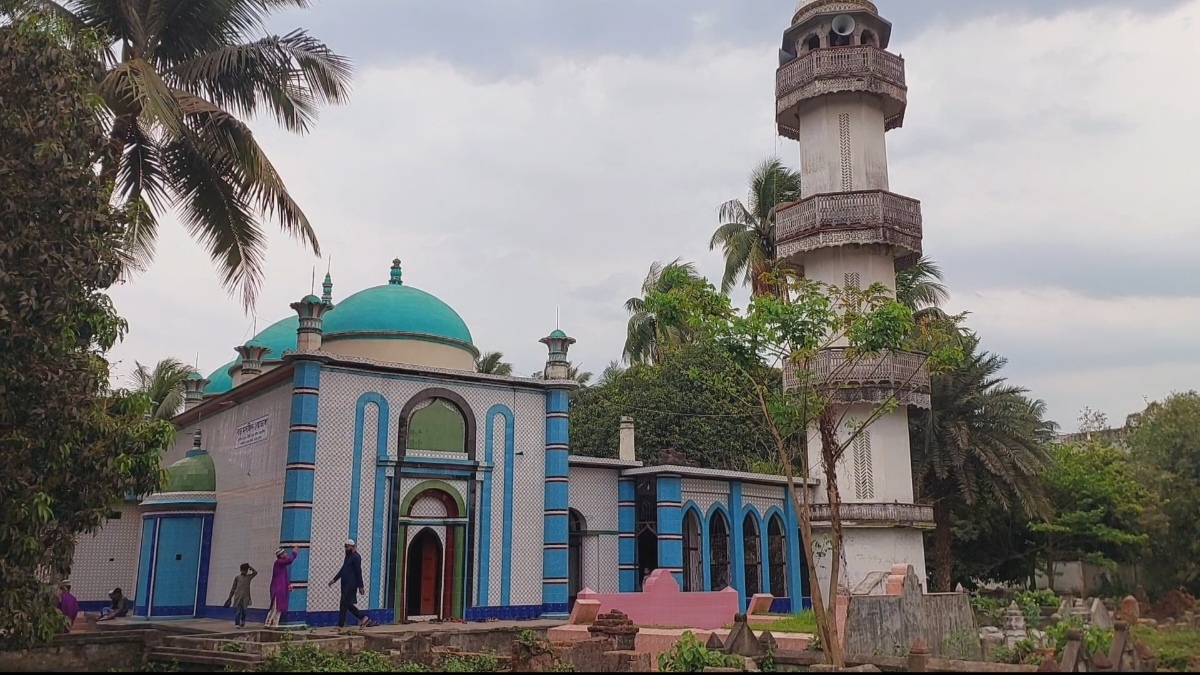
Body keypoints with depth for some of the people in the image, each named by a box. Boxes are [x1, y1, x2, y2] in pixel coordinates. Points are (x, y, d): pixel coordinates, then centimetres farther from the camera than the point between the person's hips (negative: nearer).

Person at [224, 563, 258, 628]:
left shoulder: (249, 577, 13)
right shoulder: (237, 577, 8)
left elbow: (255, 572, -1)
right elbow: (233, 588, 11)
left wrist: (250, 567, 5)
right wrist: (230, 597, 10)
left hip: (245, 597, 1)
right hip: (238, 596, -1)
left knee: (244, 610, 0)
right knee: (238, 610, -5)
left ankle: (242, 623, 21)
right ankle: (237, 623, -2)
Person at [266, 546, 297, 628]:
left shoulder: (282, 564, 18)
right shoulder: (278, 562, -11)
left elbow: (285, 576, 19)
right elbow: (289, 560, -27)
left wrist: (289, 584, 5)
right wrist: (294, 552, -13)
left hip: (281, 589, 10)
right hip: (277, 589, -10)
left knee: (279, 608, 10)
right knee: (275, 607, -9)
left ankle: (274, 624, 13)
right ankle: (269, 624, -7)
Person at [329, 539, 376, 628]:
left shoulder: (356, 557, -12)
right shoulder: (348, 556, 17)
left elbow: (359, 572, -14)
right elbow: (343, 569, 25)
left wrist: (360, 586, -15)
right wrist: (335, 580, 21)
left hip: (351, 585, -10)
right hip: (345, 584, 10)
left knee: (344, 604, -7)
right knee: (348, 604, 10)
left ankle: (341, 625, 0)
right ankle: (364, 618, 17)